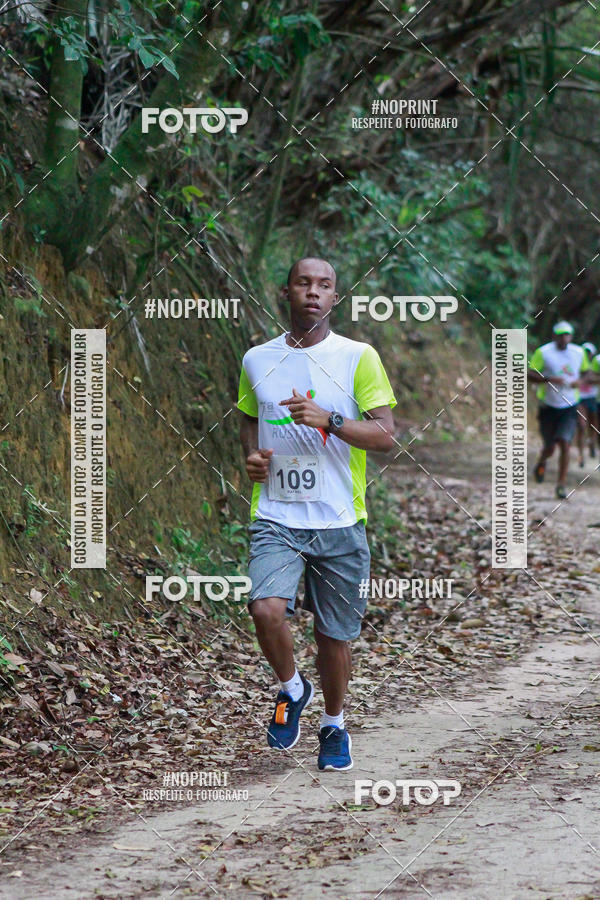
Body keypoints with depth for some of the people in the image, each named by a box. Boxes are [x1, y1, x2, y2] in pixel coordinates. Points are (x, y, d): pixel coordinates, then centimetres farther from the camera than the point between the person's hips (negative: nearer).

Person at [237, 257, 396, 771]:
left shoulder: (358, 357, -1)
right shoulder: (257, 360, 8)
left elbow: (386, 436, -5)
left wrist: (328, 419, -20)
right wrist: (252, 454, 4)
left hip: (339, 520, -1)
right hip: (276, 517, 1)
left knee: (335, 635, 7)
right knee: (266, 609, -23)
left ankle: (334, 724, 33)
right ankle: (291, 690, 7)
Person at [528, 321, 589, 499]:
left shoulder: (579, 353, 2)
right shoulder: (543, 352, -8)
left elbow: (585, 372, 17)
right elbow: (529, 374, -11)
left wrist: (579, 381, -6)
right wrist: (549, 379, -27)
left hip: (569, 407, 1)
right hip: (548, 406, -1)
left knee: (565, 444, -13)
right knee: (549, 447, 8)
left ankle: (562, 484, -6)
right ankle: (541, 463, 43)